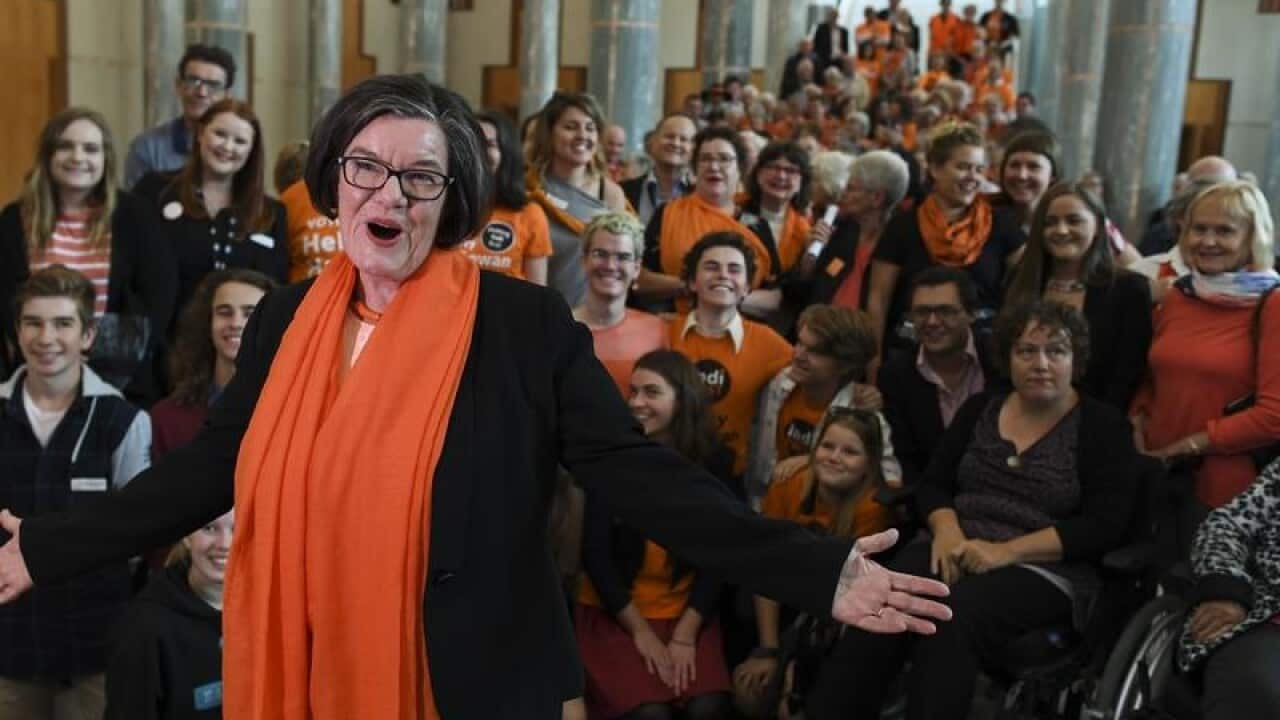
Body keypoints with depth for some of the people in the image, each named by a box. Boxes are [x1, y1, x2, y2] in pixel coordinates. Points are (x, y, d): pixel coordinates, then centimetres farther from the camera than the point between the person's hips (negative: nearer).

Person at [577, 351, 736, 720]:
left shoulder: (713, 460, -2)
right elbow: (595, 554, -8)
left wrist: (685, 634, -10)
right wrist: (640, 632, -10)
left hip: (686, 613, 2)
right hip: (613, 613, -2)